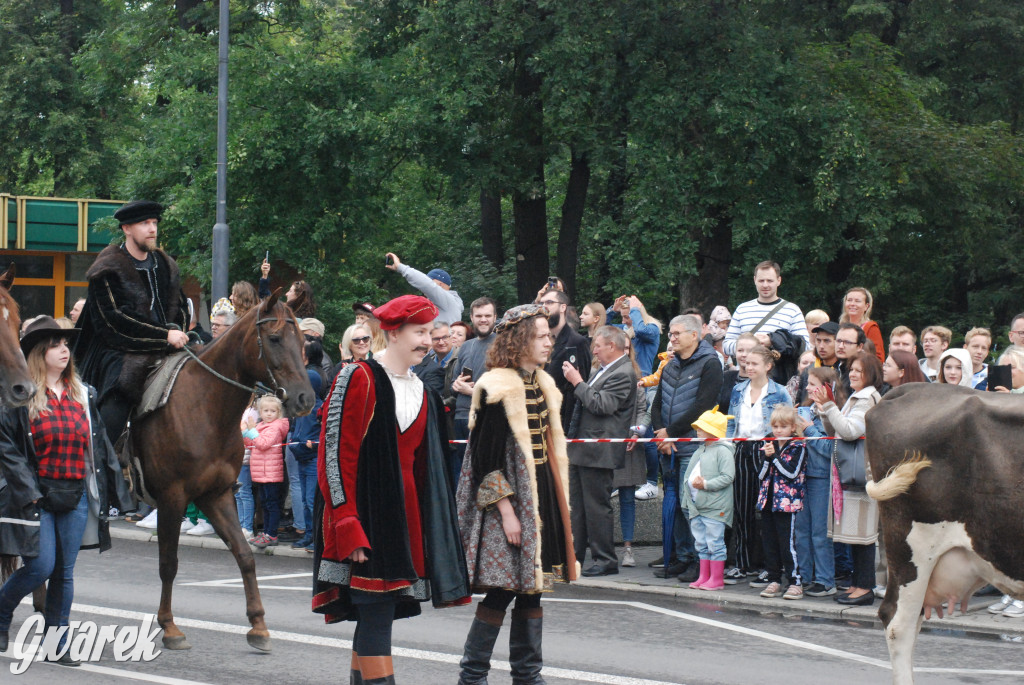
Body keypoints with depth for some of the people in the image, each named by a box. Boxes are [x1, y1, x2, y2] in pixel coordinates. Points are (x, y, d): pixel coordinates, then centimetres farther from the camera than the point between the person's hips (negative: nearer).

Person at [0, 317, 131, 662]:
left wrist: (115, 490, 9)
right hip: (36, 497, -4)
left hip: (76, 495, 4)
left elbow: (100, 446, 13)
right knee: (41, 566, -8)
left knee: (65, 572, 6)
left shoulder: (83, 395, 10)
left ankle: (56, 643, 14)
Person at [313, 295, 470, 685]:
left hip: (406, 518, 7)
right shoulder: (360, 379, -9)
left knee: (378, 614, 9)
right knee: (377, 613, -10)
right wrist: (348, 527, -19)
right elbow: (335, 455, -13)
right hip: (367, 517, -7)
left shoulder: (421, 391, 14)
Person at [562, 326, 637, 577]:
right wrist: (574, 382, 7)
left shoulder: (623, 374, -14)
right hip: (580, 450, 10)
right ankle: (576, 555, 22)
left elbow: (601, 405, -23)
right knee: (578, 505, 15)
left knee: (597, 506, -5)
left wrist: (577, 382, -16)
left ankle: (605, 560, 1)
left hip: (597, 452, -10)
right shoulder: (602, 371, 17)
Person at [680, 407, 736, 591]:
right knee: (701, 543, 13)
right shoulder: (700, 450, 16)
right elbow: (689, 474, 23)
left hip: (715, 507, -9)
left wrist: (706, 484, -21)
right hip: (697, 506, 9)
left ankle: (717, 579, 1)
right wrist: (689, 487, 4)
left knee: (714, 542, -4)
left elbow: (728, 477, -19)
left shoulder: (722, 451, -11)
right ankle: (703, 577, 20)